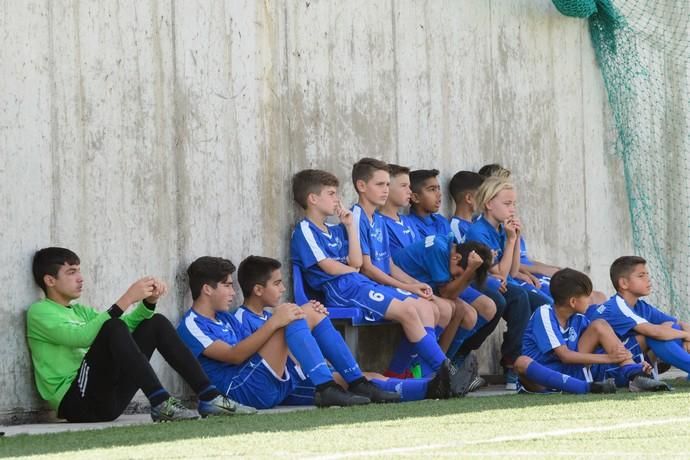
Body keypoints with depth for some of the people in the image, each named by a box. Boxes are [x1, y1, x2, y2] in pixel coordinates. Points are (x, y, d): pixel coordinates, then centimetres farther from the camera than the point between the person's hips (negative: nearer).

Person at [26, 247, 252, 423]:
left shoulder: (79, 311, 25)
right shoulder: (39, 312, -2)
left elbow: (128, 325, 18)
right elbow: (83, 336, -20)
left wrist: (149, 301, -2)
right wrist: (127, 299, -22)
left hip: (107, 397, 8)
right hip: (76, 402, -8)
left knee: (156, 323, 7)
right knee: (113, 327, -28)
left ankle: (208, 396, -4)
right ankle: (160, 402, -34)